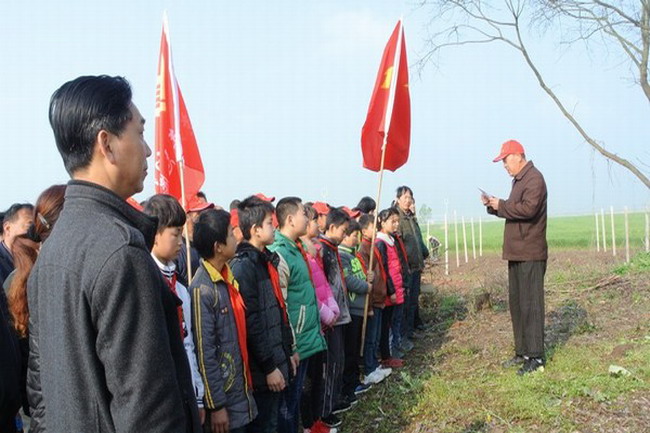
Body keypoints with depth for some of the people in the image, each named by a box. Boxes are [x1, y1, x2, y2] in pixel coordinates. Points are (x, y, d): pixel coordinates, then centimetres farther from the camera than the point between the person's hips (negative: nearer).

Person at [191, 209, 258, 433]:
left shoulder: (228, 278, 5)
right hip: (223, 398, -7)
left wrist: (247, 387, 14)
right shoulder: (202, 289, -19)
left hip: (241, 394, 8)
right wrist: (216, 405, -16)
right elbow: (204, 353, -19)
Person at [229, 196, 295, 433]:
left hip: (277, 360, 8)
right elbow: (251, 323, -20)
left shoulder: (267, 260, 11)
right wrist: (269, 367, -18)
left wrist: (288, 353, 17)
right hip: (262, 369, -8)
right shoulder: (243, 265, -17)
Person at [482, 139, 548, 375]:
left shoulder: (534, 178, -11)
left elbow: (528, 209, -24)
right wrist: (493, 205, 9)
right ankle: (522, 352, 21)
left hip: (530, 254, -10)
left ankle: (536, 357, -1)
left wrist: (501, 205, -14)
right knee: (516, 303, 12)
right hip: (517, 253, 10)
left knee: (530, 304, -7)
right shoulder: (518, 180, 20)